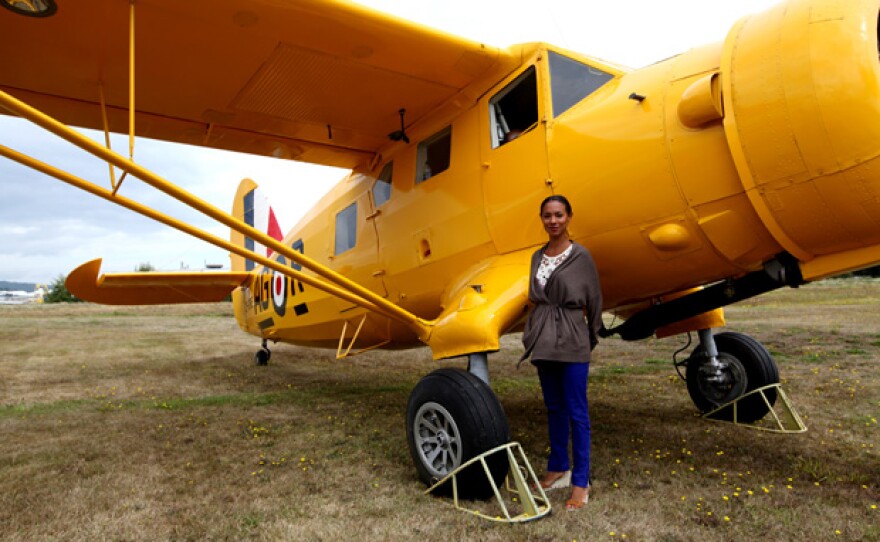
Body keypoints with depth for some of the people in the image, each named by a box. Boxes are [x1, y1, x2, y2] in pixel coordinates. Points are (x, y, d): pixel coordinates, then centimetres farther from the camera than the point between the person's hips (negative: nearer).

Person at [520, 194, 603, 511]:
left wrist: (592, 338, 8)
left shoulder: (581, 256, -6)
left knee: (576, 412, -1)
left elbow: (594, 301, 1)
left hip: (572, 342, -5)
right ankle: (559, 469, 29)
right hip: (543, 342, 5)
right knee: (554, 408, 15)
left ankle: (581, 482, 8)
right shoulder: (537, 257, 9)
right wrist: (534, 336, 13)